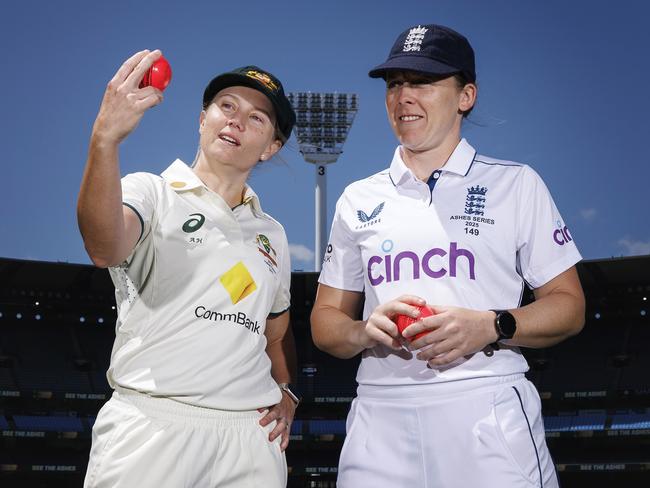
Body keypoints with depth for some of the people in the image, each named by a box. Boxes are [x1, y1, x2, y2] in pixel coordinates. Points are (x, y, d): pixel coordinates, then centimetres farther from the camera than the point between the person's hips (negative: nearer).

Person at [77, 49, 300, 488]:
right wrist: (105, 139, -35)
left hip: (251, 434, 5)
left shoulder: (271, 234, 18)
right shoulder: (152, 193, 2)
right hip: (150, 429, -4)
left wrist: (286, 391, 9)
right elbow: (105, 249, -22)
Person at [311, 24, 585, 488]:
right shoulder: (359, 200, 13)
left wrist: (491, 327, -13)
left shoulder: (516, 184, 6)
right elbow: (324, 321, 15)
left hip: (487, 413, -2)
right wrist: (364, 331, -7)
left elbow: (569, 306, 4)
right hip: (380, 416, 3)